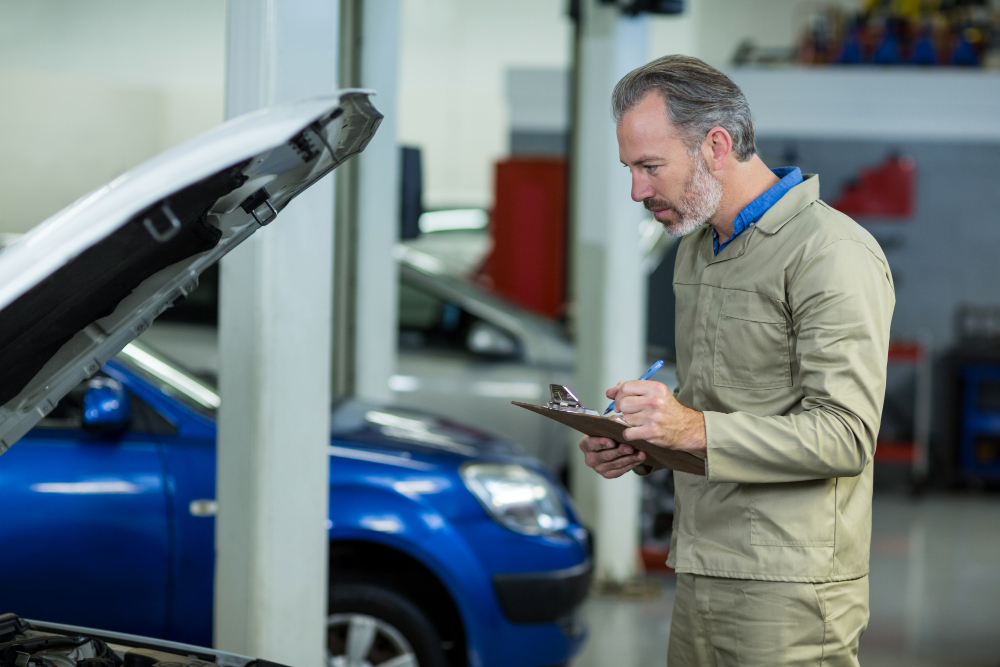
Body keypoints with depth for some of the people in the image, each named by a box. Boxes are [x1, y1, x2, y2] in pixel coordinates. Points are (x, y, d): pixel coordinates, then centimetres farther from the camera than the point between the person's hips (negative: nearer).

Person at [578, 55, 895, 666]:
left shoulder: (833, 255, -13)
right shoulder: (697, 246, 17)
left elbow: (845, 437, -20)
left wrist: (697, 431, -27)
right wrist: (638, 447, 6)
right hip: (701, 578, 8)